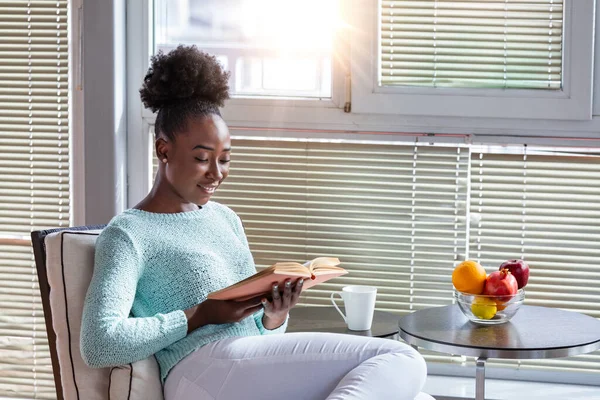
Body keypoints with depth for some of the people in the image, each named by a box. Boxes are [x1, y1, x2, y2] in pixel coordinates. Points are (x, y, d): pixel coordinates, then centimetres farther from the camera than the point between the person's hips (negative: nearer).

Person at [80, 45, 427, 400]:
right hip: (204, 369, -7)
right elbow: (98, 345, -11)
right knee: (398, 361, -22)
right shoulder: (128, 234, 3)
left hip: (260, 364, 7)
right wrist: (202, 315, -11)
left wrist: (275, 315, 2)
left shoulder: (226, 219, 25)